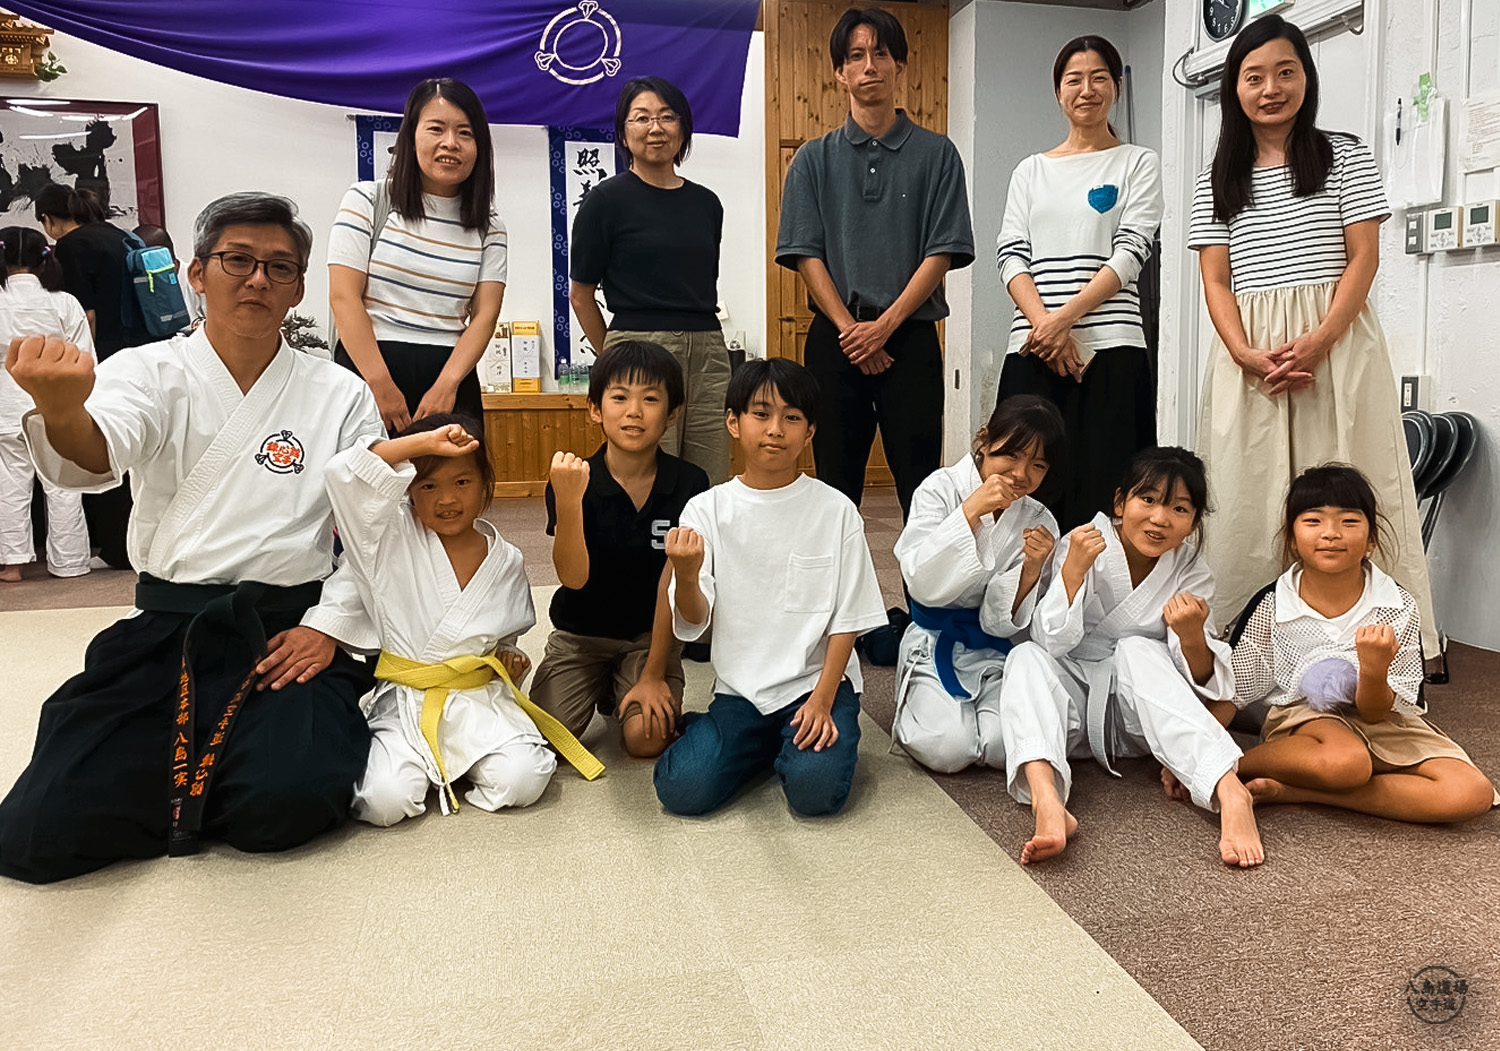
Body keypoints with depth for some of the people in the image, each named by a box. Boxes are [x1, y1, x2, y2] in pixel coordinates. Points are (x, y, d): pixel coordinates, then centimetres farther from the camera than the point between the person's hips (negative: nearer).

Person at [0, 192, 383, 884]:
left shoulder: (340, 397, 6)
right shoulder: (150, 372, 5)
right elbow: (91, 458, -17)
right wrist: (61, 407, -41)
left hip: (288, 632, -1)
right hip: (164, 627, 1)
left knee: (284, 806, -27)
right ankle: (212, 774, 14)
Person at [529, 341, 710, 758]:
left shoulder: (688, 484, -13)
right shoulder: (573, 481, -14)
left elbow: (672, 582, -13)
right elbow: (574, 577, -24)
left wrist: (653, 675, -12)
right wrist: (568, 501, -40)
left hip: (651, 634, 0)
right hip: (580, 633, 0)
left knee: (646, 738, -20)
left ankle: (620, 693, 15)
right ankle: (599, 688, 17)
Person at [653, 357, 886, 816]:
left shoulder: (835, 510, -3)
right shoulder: (705, 510, -1)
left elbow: (847, 618, -1)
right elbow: (693, 623, -5)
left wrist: (823, 698, -11)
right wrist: (686, 577, -27)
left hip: (817, 681, -1)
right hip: (739, 688, 2)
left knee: (815, 791, -25)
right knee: (683, 789, -17)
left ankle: (819, 738, 9)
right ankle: (763, 745, 11)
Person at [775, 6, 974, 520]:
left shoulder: (936, 154, 7)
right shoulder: (814, 159, 10)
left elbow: (943, 252, -1)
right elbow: (807, 255, 2)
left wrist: (884, 326, -11)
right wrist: (852, 330, -10)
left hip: (911, 337, -1)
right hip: (835, 339, 1)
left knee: (921, 485, -2)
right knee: (836, 484, 6)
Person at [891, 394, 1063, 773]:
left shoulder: (1039, 523, -1)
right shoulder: (941, 489, -9)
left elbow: (1000, 623, -3)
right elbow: (922, 585, -22)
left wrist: (1031, 570, -21)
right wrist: (971, 510, -26)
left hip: (993, 652, 3)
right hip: (934, 645, -2)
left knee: (1010, 747, -23)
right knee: (947, 748, -25)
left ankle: (969, 711, 12)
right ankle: (914, 707, 11)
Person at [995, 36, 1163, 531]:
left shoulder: (1138, 164, 10)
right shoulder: (1031, 171, 18)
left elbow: (1130, 252, -2)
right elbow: (1011, 254, 7)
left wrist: (1065, 316, -15)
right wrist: (1043, 323, -11)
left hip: (1109, 348, -2)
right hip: (1032, 350, 3)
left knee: (1100, 491, -6)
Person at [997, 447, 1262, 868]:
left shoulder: (1192, 572, -2)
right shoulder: (1082, 546, -7)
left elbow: (1203, 682, -8)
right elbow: (1051, 643, -17)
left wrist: (1192, 638, -30)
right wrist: (1074, 569, -29)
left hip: (1140, 707, 0)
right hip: (1075, 701, 0)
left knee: (1138, 649, -30)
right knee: (1026, 657, -29)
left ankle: (1229, 792, -44)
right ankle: (1046, 802, -54)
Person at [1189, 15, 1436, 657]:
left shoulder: (1345, 158, 8)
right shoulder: (1219, 180, 13)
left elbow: (1364, 259, 0)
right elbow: (1216, 280, 5)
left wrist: (1318, 342, -16)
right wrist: (1245, 353, -12)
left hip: (1335, 344, -2)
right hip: (1249, 354, 2)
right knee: (1248, 492, 1)